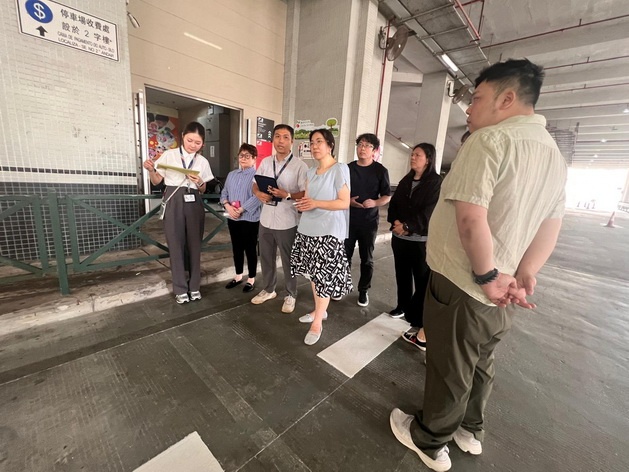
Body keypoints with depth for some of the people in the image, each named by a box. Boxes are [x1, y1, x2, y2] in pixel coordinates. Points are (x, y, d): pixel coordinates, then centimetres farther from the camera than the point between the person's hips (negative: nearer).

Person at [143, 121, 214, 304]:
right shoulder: (169, 155, 2)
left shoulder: (203, 161, 8)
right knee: (176, 244, 1)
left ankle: (194, 286, 19)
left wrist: (200, 183, -9)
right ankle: (180, 289, 14)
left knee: (194, 244, 6)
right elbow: (156, 181, 7)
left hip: (194, 204, 2)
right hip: (174, 203, -2)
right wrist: (151, 170, -13)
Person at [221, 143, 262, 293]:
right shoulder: (231, 174, 12)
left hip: (250, 219, -6)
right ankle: (238, 276, 33)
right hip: (232, 218, 7)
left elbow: (257, 197, -19)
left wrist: (241, 210, -19)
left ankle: (251, 279, 21)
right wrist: (228, 206, -8)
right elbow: (224, 193, 11)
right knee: (236, 248, 16)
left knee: (250, 249, 5)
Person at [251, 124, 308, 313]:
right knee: (266, 258, 18)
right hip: (266, 219, 5)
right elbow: (255, 185, 14)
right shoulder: (265, 162, 8)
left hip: (287, 223, -5)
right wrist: (259, 193, -9)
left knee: (288, 261, 9)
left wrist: (287, 195, -27)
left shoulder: (300, 165, -9)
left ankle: (290, 295, 29)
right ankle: (269, 289, 39)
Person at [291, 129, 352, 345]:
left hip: (329, 231, -7)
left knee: (324, 276, -2)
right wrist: (303, 204, -5)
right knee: (313, 273, 14)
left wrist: (316, 203, -21)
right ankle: (320, 310, 32)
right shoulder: (311, 172, 15)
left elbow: (345, 203, -13)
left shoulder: (340, 169, -7)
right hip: (308, 228, 8)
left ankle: (317, 323, 10)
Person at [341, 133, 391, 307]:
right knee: (345, 255, 8)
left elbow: (387, 196, 0)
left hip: (369, 221, -2)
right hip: (348, 219, 2)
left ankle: (364, 290, 25)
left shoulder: (380, 171, -2)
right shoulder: (348, 168, 5)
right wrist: (348, 201, -10)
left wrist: (375, 202, -20)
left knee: (367, 259, 9)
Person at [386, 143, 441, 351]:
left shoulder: (436, 183, -5)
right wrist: (395, 221, -8)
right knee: (402, 275, 16)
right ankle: (403, 306, 36)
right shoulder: (405, 180, 14)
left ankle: (422, 327, 2)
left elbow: (429, 212, -14)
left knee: (423, 281, -5)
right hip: (399, 237, 6)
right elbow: (394, 203, 10)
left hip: (421, 240, -6)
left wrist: (408, 226, -17)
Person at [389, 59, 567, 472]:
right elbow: (551, 226, 10)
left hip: (463, 287, -8)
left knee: (450, 371, 12)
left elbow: (470, 217, -28)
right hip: (501, 294, 8)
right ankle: (470, 431, 49)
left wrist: (487, 276, -17)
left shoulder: (490, 138, -17)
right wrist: (522, 277, 3)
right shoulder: (554, 154, 12)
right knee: (480, 365, 26)